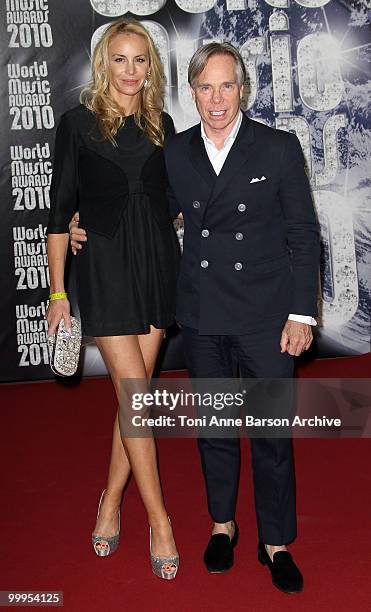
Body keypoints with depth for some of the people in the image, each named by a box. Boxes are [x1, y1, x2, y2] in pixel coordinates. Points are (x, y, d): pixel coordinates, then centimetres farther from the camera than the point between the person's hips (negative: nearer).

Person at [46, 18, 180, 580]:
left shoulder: (161, 124, 10)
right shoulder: (79, 123, 0)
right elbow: (61, 209, -1)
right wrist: (57, 291, -5)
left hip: (157, 264, 4)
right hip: (104, 266, -3)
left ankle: (111, 503, 24)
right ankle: (159, 520, 9)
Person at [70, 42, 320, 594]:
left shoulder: (279, 148, -4)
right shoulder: (175, 153, 5)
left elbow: (303, 236, -3)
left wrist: (301, 313, -7)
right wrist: (92, 233, 8)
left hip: (265, 315, -2)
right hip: (202, 316, 3)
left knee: (272, 433, 5)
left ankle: (276, 543, 26)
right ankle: (223, 523, 37)